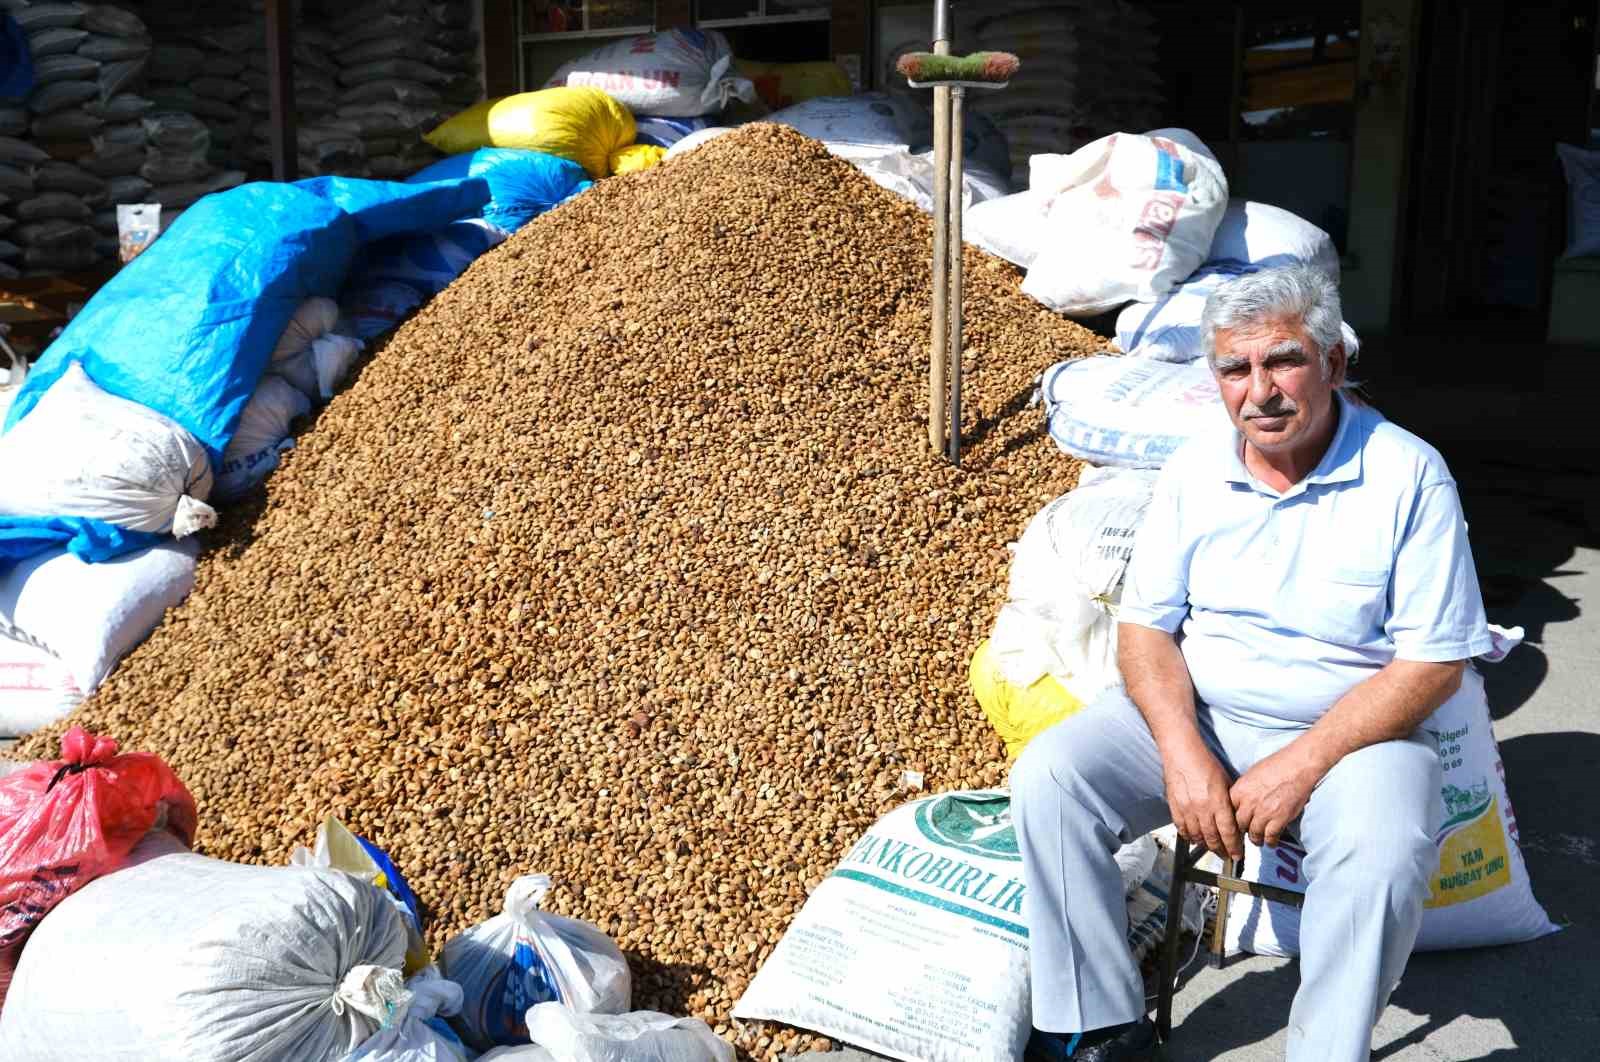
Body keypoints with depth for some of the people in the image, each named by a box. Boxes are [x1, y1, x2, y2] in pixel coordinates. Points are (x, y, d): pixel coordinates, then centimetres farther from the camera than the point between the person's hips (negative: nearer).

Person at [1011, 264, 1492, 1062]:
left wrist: (1301, 765, -20)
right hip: (1194, 717, 4)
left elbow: (1433, 665, -11)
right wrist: (1184, 755, -17)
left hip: (1350, 732, -3)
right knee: (1048, 777, -17)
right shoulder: (1195, 471, 1)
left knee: (1382, 862, -33)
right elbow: (1145, 626, 1)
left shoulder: (1410, 477, -10)